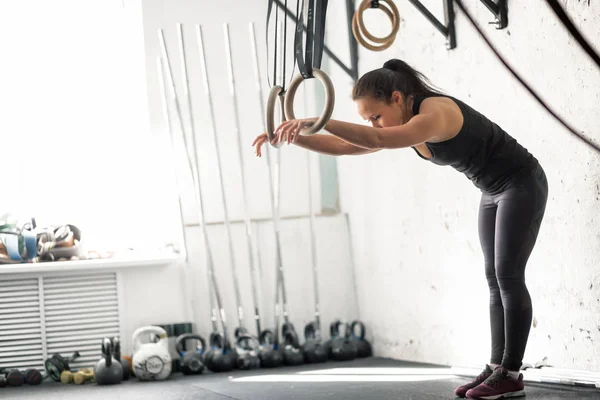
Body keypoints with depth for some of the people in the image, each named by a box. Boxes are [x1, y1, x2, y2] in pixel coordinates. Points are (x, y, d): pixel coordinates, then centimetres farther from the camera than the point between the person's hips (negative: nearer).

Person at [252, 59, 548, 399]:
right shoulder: (406, 125, -2)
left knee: (508, 277, -10)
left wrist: (314, 121, -51)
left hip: (523, 184, -10)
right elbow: (342, 147, -3)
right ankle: (498, 368, 7)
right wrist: (293, 137, -15)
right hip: (496, 191, 10)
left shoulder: (435, 113, -30)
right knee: (496, 279, 6)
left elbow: (378, 140, -47)